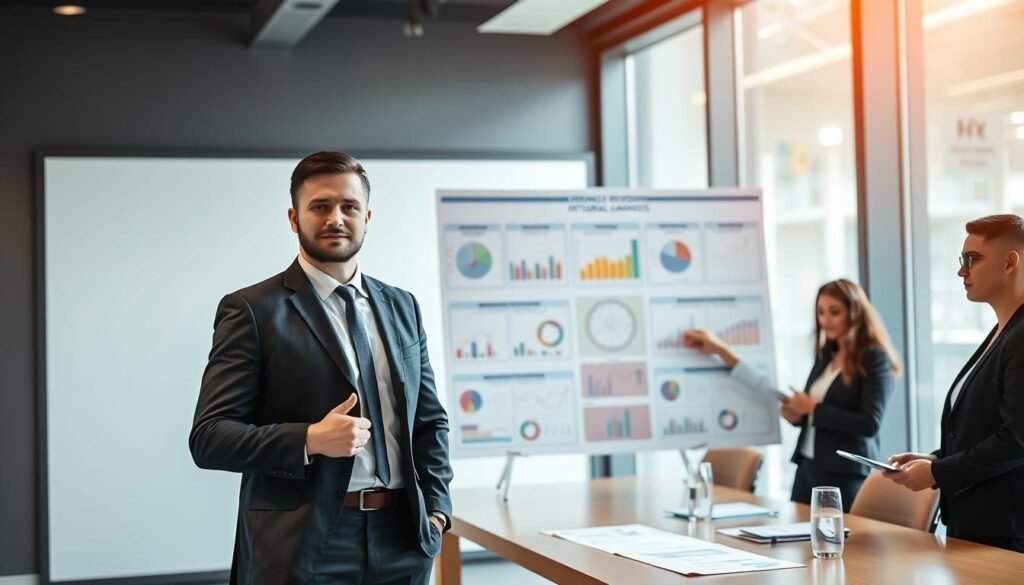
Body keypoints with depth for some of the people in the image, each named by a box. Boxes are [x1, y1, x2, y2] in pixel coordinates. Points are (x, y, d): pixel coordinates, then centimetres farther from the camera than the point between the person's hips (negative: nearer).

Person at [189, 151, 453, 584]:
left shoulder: (402, 307, 11)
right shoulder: (252, 311, -4)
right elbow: (209, 437, -9)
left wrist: (435, 506, 3)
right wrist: (308, 440, -21)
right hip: (302, 546, -4)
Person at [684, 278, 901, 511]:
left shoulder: (875, 358, -7)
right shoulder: (826, 355, 13)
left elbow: (869, 424, -17)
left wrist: (813, 408, -13)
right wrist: (797, 414, -4)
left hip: (846, 475, -7)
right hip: (808, 468, 7)